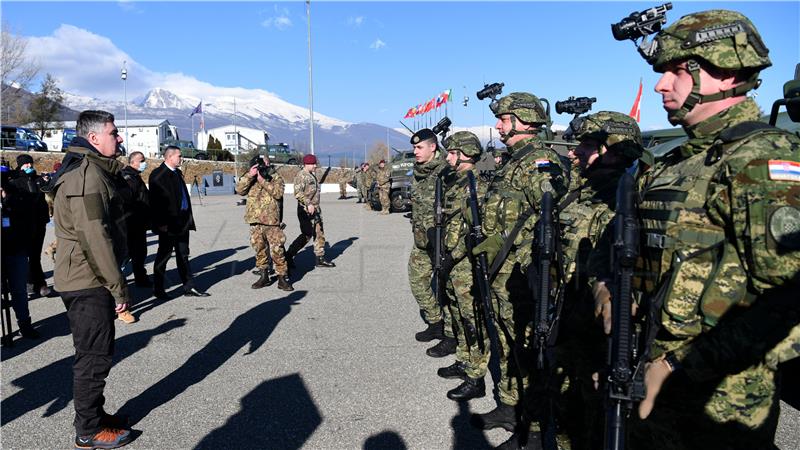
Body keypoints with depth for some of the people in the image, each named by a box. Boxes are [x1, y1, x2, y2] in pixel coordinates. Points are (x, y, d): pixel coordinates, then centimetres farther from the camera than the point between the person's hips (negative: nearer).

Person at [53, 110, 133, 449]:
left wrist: (114, 282, 21)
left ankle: (93, 415, 33)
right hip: (89, 281, -10)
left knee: (94, 353, 19)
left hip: (86, 280, 10)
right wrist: (119, 287, -20)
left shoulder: (90, 170, 15)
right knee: (95, 356, 1)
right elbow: (95, 238, -25)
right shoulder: (87, 175, -19)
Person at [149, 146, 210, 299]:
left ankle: (189, 288, 17)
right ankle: (158, 289, 15)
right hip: (168, 224, -8)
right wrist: (161, 223, -20)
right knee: (164, 255, 3)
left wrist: (188, 217, 13)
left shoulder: (177, 172, 14)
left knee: (183, 255, 11)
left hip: (182, 222, 8)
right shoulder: (158, 175, -11)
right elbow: (156, 200, -16)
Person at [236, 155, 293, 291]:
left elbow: (278, 193, -14)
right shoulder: (250, 178, 12)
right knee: (260, 250, 11)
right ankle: (264, 277, 23)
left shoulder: (276, 177, 2)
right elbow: (239, 190, -2)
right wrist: (249, 175, -12)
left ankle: (282, 278, 3)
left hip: (272, 220, -4)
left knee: (277, 250, -5)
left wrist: (263, 181, -17)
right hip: (255, 221, 4)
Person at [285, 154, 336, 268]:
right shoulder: (301, 175, -13)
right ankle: (288, 256, 4)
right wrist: (308, 204, -27)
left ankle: (320, 259, 16)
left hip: (315, 209, 9)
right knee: (307, 235, -7)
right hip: (306, 210, -9)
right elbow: (298, 193, -23)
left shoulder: (312, 175, 16)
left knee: (319, 234, 9)